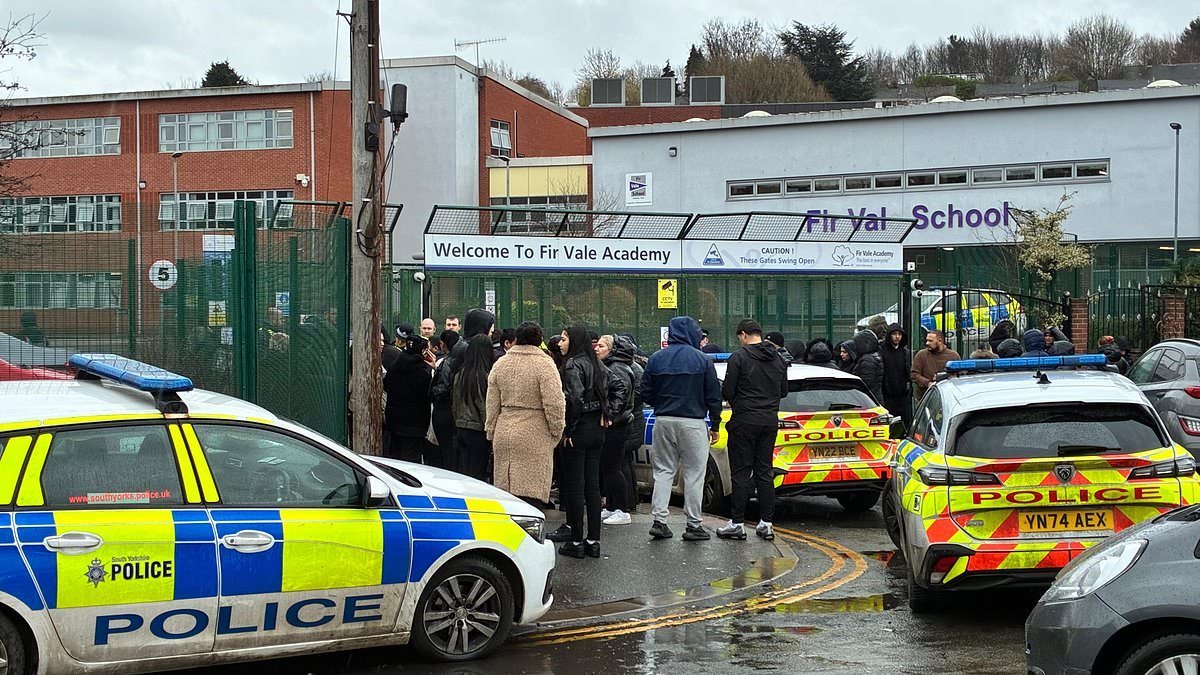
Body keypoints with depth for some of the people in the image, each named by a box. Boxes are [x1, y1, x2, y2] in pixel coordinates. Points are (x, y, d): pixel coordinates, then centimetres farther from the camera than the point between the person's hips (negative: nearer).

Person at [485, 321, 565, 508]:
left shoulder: (500, 364, 9)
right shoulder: (544, 364, -8)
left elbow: (492, 405, 12)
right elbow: (554, 403, -11)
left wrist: (491, 432, 19)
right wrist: (557, 431, 0)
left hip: (504, 434, 5)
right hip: (535, 437, -5)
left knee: (505, 492, 11)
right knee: (531, 492, -6)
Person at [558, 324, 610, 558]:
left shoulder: (573, 365, -14)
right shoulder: (597, 365, 12)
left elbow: (575, 399, -21)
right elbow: (605, 395, 11)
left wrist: (568, 431, -14)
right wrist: (603, 418, 11)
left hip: (578, 433, -8)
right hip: (597, 432, 8)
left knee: (574, 487, -1)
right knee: (593, 486, 10)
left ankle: (576, 542, 1)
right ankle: (593, 541, 12)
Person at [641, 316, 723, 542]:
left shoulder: (656, 359, 4)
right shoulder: (702, 360, -5)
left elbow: (646, 393, 6)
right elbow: (713, 395, -3)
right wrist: (715, 425, 6)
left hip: (663, 421, 3)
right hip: (693, 422, -3)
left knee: (663, 471, 11)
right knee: (693, 474, 3)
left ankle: (659, 520, 4)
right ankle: (694, 525, 5)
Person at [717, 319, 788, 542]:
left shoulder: (739, 357, -11)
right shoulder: (778, 359, 10)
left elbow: (727, 392, -11)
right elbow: (784, 391, 17)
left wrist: (738, 402, 10)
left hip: (745, 421, -6)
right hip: (770, 420, 6)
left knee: (741, 473, -2)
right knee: (764, 472, 9)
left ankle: (736, 523, -2)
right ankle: (766, 523, 8)